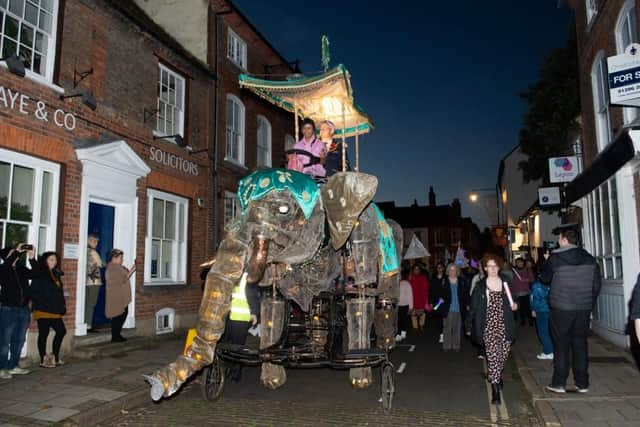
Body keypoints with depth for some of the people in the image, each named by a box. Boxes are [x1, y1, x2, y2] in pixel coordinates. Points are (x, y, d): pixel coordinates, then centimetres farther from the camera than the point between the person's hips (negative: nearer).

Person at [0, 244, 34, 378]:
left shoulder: (22, 269, 11)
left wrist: (32, 258, -9)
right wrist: (17, 251, -22)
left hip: (24, 309, 5)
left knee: (19, 340, 11)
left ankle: (13, 366, 21)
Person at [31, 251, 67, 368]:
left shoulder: (56, 274, 12)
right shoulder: (39, 274, -8)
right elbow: (34, 292, -18)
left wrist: (62, 305, 9)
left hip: (55, 311, 7)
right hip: (43, 310, -7)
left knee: (61, 331, 10)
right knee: (43, 334, 2)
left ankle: (55, 357, 22)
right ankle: (43, 360, 13)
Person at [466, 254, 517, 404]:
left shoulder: (506, 283, 5)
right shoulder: (480, 286, -2)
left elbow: (513, 301, 19)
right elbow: (473, 307, -1)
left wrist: (514, 305, -4)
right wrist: (469, 327, -2)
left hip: (505, 326, 3)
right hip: (488, 327, -3)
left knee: (503, 355, 10)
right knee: (493, 355, -11)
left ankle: (496, 376, 40)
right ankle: (495, 390, -5)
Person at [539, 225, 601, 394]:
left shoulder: (555, 258, -10)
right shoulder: (590, 259, 4)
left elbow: (544, 278, 3)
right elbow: (597, 285, 8)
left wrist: (546, 261, 17)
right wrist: (589, 304, 17)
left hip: (561, 308, -4)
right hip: (584, 308, 4)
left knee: (561, 344, 4)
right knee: (580, 343, 11)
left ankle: (559, 383, 8)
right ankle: (582, 383, 17)